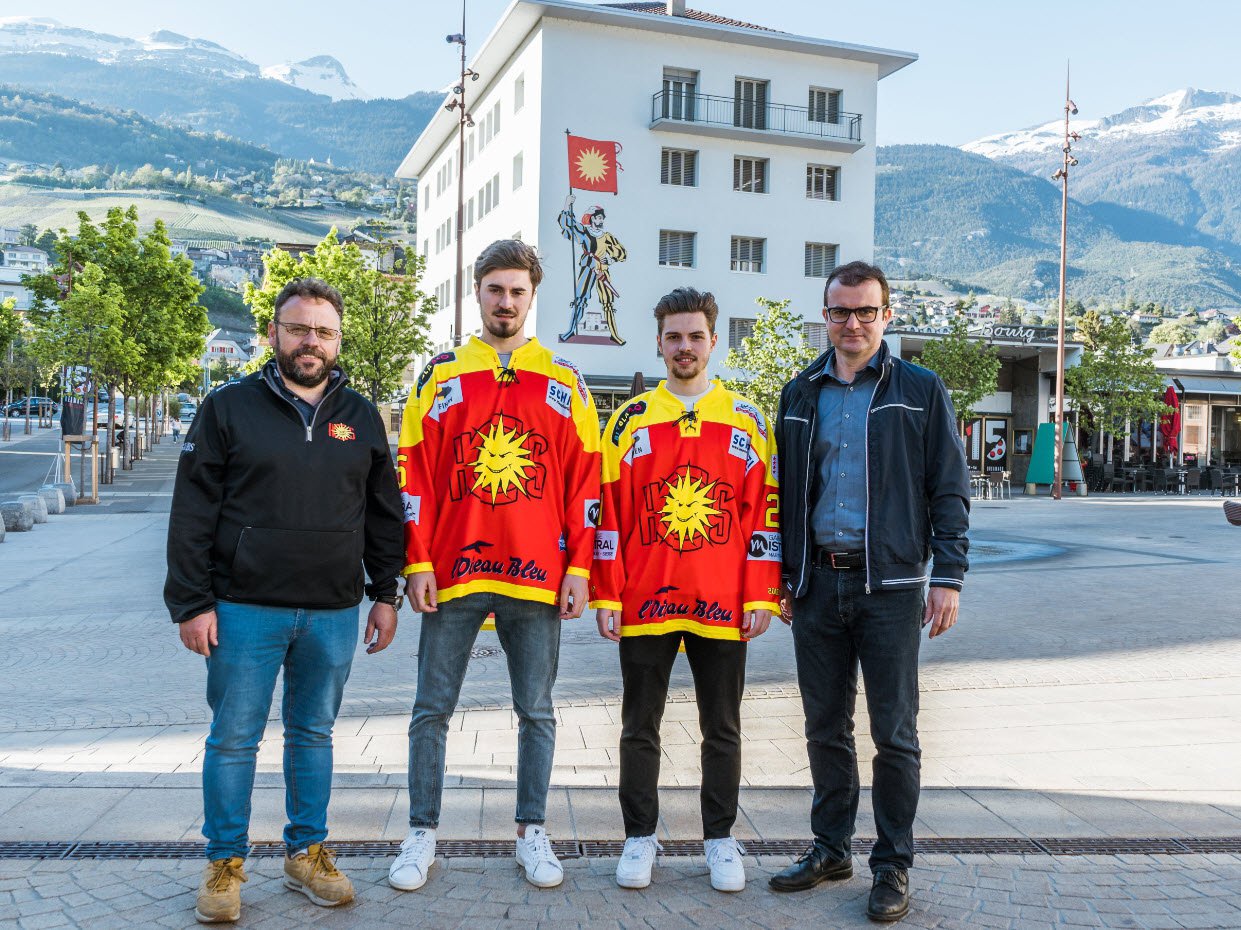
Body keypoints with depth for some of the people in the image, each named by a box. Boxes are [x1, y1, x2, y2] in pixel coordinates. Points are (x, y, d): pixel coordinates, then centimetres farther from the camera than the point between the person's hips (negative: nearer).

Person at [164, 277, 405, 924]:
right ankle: (225, 863, 21)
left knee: (314, 735, 14)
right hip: (245, 610, -2)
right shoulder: (230, 407, 0)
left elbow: (384, 513, 12)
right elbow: (193, 513, -2)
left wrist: (385, 594, 8)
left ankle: (307, 853, 27)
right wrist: (193, 602, -7)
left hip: (334, 614, 3)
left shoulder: (362, 417, 8)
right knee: (233, 739, 5)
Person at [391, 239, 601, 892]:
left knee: (536, 712, 8)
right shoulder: (440, 376, 7)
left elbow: (585, 480, 4)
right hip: (452, 572, 0)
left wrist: (578, 568, -2)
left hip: (537, 576, 0)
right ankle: (422, 836, 20)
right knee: (432, 710, 6)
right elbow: (414, 476, 4)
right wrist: (418, 562, -3)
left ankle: (531, 834, 23)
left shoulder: (563, 382, 7)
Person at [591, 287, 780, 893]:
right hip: (644, 604, 0)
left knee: (722, 728, 10)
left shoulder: (746, 422, 5)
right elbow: (608, 513, 2)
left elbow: (765, 512, 4)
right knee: (640, 727, 9)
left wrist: (762, 597, -2)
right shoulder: (631, 420, 4)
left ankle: (720, 838, 24)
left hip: (723, 606, 0)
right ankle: (640, 837, 24)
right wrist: (606, 597, -3)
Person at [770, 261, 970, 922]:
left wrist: (948, 576, -7)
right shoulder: (800, 395, 12)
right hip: (816, 584, 3)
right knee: (825, 727, 12)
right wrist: (783, 576, 10)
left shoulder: (920, 391, 2)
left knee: (894, 734, 3)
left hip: (889, 585, -3)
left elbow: (949, 491, 1)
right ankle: (830, 848, 27)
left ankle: (893, 866, 17)